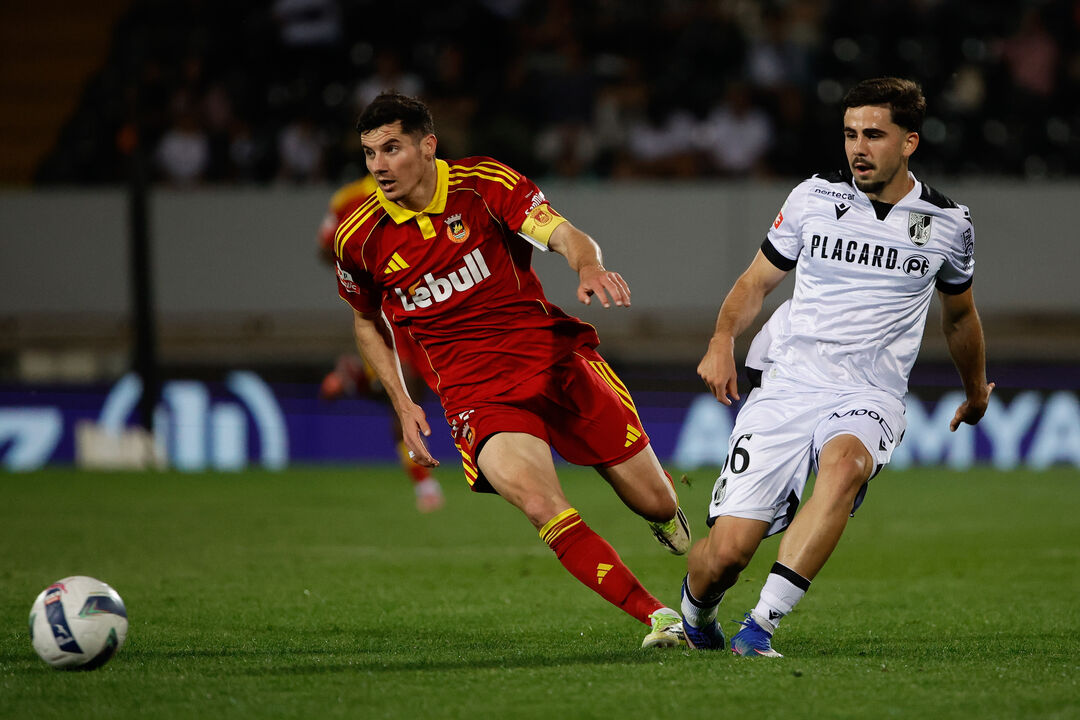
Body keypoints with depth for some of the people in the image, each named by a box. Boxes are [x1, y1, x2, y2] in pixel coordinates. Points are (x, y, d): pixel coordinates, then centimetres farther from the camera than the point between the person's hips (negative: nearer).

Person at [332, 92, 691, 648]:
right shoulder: (359, 239, 0)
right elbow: (367, 322, 18)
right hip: (477, 394, 0)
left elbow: (566, 236, -13)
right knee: (542, 508, -28)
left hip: (556, 357, 0)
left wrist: (588, 267, -37)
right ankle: (657, 617, -20)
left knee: (656, 505, 4)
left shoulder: (483, 183, -5)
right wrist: (402, 405, 8)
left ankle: (668, 516, 44)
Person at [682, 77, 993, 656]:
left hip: (869, 397, -1)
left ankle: (761, 625, -39)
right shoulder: (814, 197, 5)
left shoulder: (947, 223, 6)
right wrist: (723, 339, -5)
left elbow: (959, 314, 25)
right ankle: (695, 612, 24)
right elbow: (756, 282, 16)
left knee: (843, 465, -39)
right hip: (787, 386, 1)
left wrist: (976, 391, 40)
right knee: (728, 549, -13)